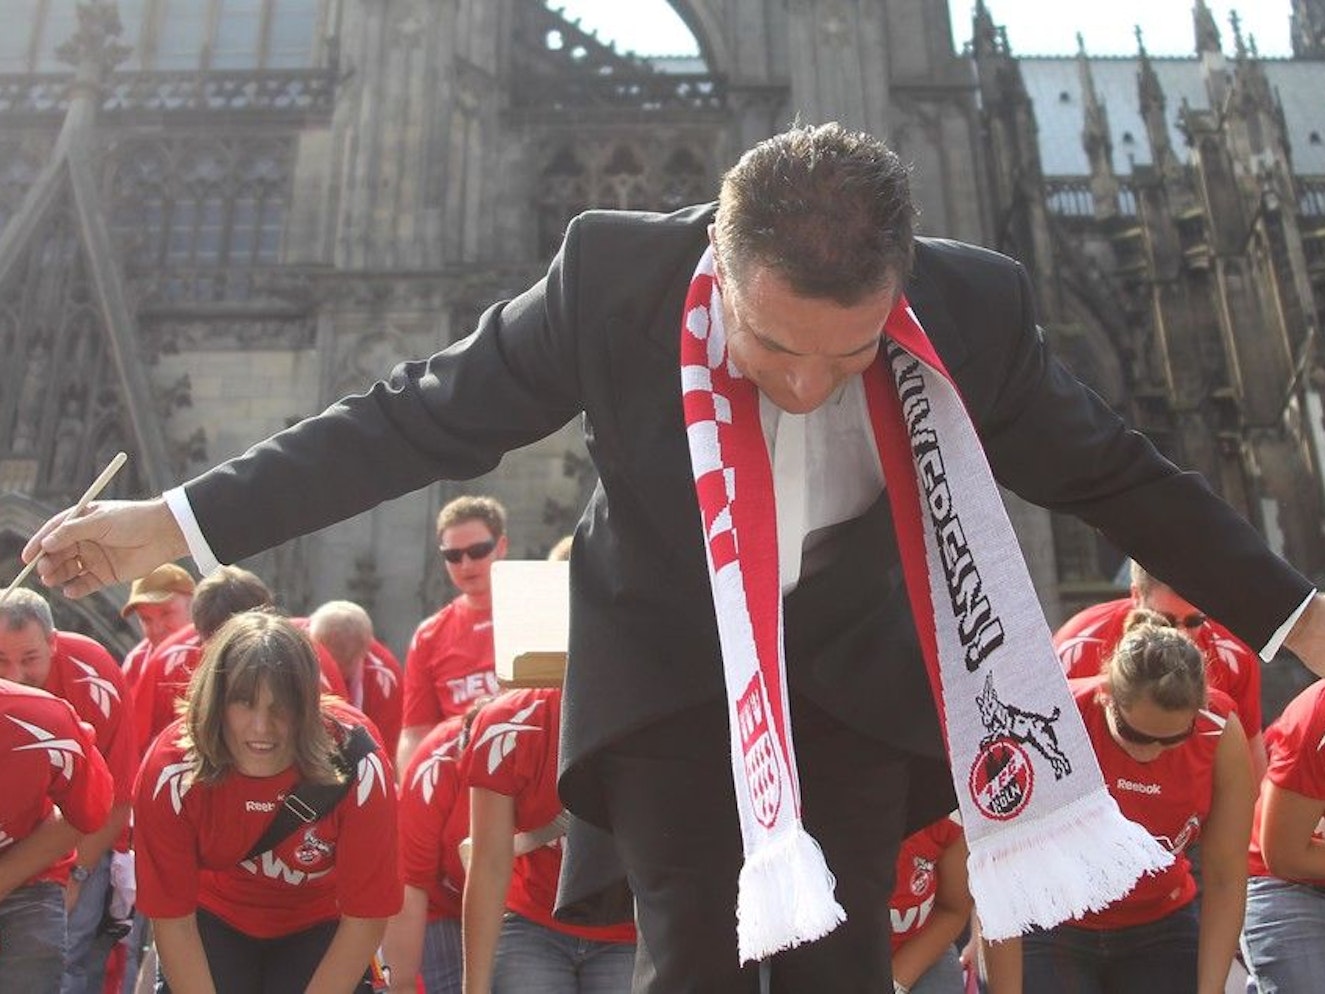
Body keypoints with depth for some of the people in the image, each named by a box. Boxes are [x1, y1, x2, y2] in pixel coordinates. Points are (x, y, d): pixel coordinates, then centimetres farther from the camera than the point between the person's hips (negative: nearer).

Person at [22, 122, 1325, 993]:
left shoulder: (978, 308, -21)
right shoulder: (613, 275, -25)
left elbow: (1110, 474, -5)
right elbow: (420, 417, -16)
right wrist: (174, 523, -17)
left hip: (855, 662, 2)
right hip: (666, 650, -1)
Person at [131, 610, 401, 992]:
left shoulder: (358, 767, -32)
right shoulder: (171, 774, -29)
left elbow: (365, 918, -23)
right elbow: (172, 920, -19)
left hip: (319, 927, -1)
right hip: (216, 921, 1)